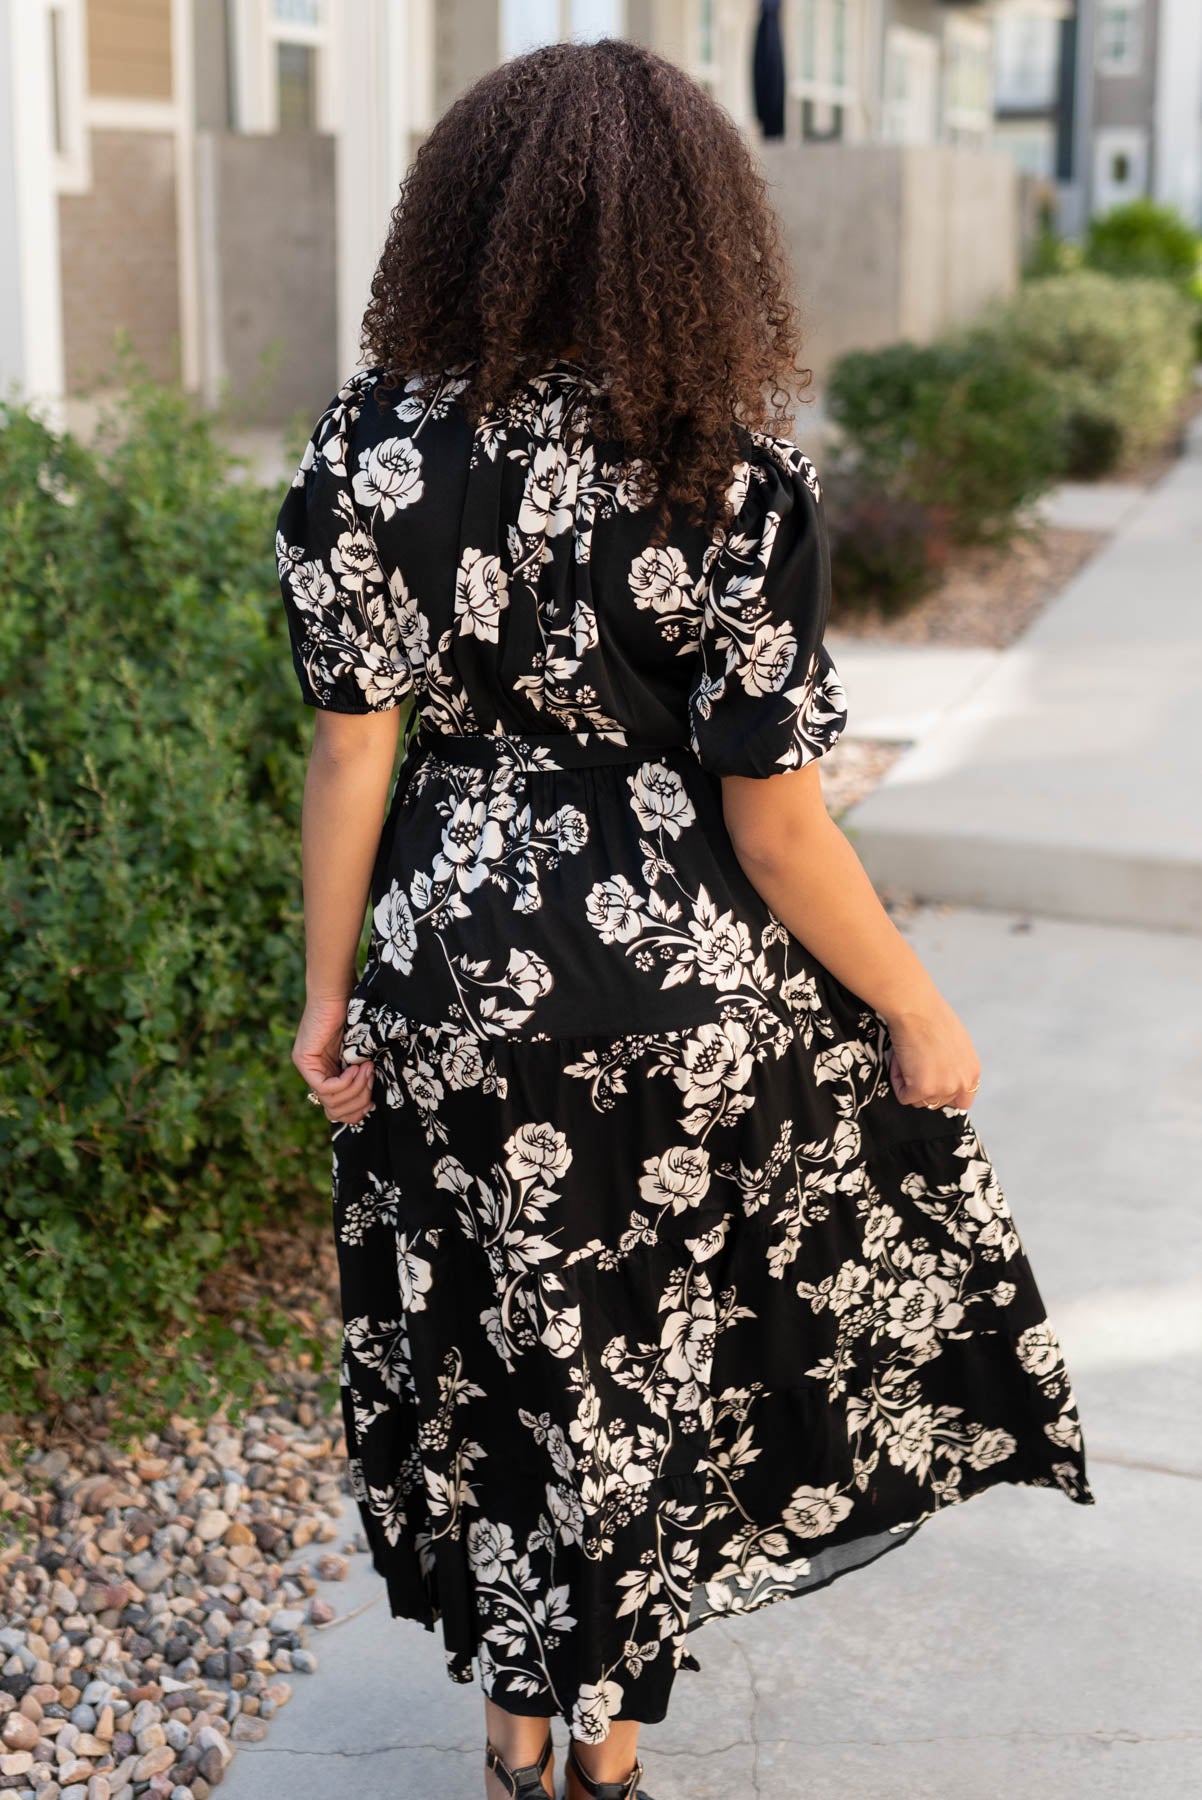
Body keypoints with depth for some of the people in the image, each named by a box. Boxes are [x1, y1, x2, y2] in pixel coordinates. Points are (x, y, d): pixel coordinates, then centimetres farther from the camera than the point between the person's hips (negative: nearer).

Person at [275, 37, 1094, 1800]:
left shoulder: (373, 447, -10)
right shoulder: (735, 483, -18)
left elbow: (352, 745, -6)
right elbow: (774, 820, -15)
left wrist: (328, 990, 5)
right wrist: (918, 1009, -1)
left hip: (457, 991, 2)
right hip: (690, 996, -2)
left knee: (500, 1342, 20)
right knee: (656, 1352, 20)